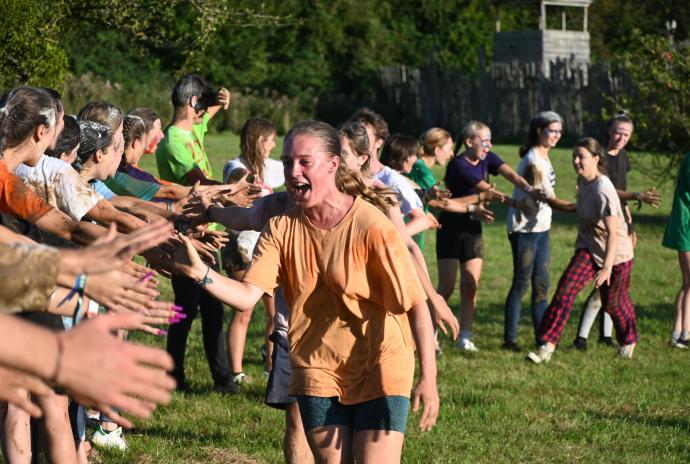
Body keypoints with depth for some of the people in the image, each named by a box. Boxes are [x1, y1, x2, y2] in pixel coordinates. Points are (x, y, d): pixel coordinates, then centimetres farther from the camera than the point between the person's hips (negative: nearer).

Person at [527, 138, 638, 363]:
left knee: (614, 303, 13)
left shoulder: (603, 190, -29)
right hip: (589, 249, 6)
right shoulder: (583, 180, -5)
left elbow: (613, 232, -30)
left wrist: (607, 268, -32)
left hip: (616, 254, -6)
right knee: (565, 290, -13)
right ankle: (547, 346, -16)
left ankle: (628, 341, 43)